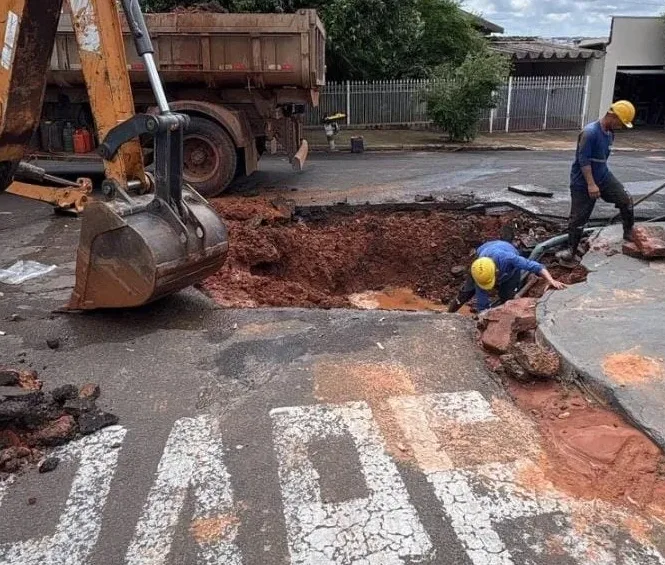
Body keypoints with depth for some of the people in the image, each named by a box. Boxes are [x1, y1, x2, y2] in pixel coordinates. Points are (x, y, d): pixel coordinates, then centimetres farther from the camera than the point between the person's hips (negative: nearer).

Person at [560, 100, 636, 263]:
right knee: (579, 217, 0)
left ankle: (629, 233, 21)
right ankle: (572, 251, 12)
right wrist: (591, 184, -27)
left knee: (626, 200, 2)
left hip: (604, 176, 8)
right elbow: (583, 160, -24)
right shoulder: (590, 132, -22)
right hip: (583, 182, -8)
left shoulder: (610, 133, 6)